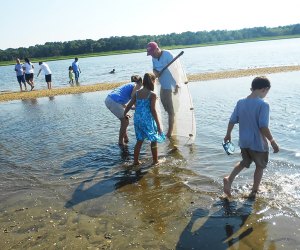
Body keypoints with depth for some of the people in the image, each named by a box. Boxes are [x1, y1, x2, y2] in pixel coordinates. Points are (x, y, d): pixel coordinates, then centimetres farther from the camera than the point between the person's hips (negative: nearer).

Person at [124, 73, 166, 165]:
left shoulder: (137, 93, 5)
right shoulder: (152, 94, -10)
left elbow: (129, 106, 8)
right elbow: (153, 110, -14)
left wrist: (124, 114, 28)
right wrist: (158, 125, -9)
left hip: (137, 119, 5)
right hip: (148, 120, -5)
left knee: (139, 140, 18)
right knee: (154, 140, 12)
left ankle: (136, 161, 23)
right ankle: (155, 161, 21)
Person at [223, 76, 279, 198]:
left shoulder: (240, 102, -3)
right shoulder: (263, 105, -20)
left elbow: (232, 121, 3)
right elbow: (263, 127, -23)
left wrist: (228, 134, 17)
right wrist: (272, 141, -12)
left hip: (244, 142, 5)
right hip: (258, 143, -5)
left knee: (245, 162, 27)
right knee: (260, 166, 18)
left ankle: (229, 179, 9)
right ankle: (254, 191, 29)